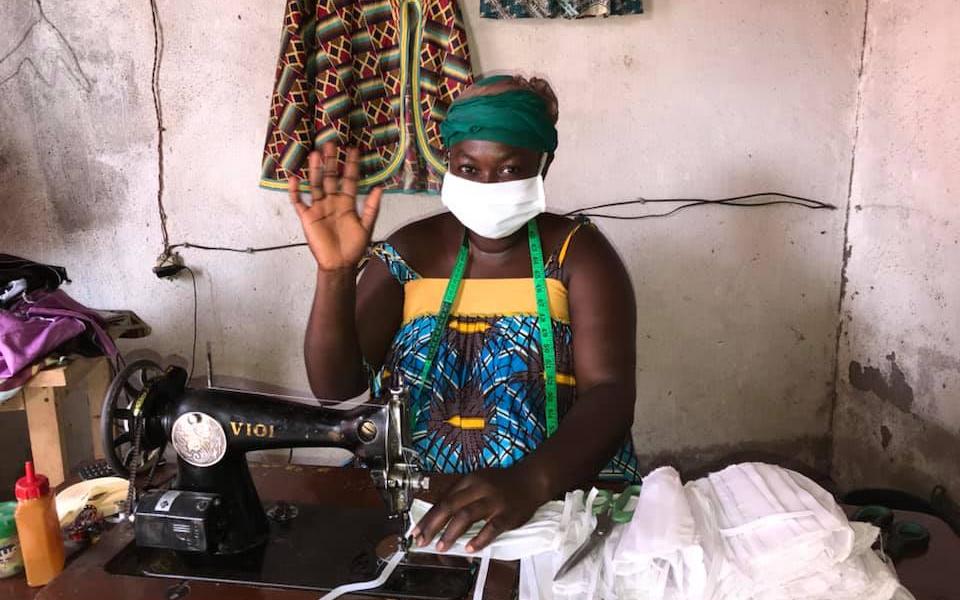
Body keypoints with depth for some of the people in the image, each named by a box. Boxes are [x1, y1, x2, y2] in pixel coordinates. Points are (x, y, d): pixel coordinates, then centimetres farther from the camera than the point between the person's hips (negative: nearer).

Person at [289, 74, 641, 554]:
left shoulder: (578, 253, -4)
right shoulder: (410, 251, 1)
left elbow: (610, 394, -14)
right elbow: (335, 385, -5)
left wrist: (531, 480, -31)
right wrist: (335, 273, -21)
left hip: (558, 500, -1)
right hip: (409, 498, 2)